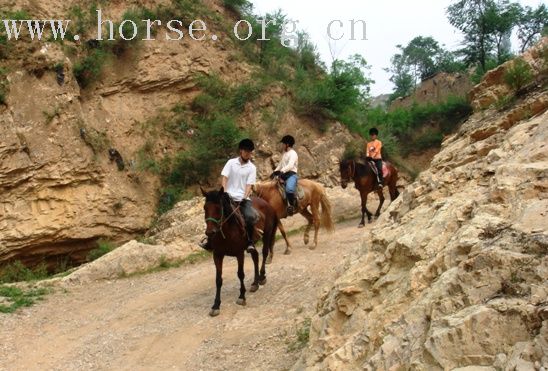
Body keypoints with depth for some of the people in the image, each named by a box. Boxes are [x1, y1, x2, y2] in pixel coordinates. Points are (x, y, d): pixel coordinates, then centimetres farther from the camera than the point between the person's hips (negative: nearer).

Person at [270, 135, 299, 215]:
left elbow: (290, 165, -25)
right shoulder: (285, 153, 19)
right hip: (284, 174, 11)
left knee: (289, 189, -37)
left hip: (291, 174, -11)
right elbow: (280, 164, 23)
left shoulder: (293, 154, -10)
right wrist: (275, 172, 8)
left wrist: (282, 171, -37)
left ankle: (291, 205, -23)